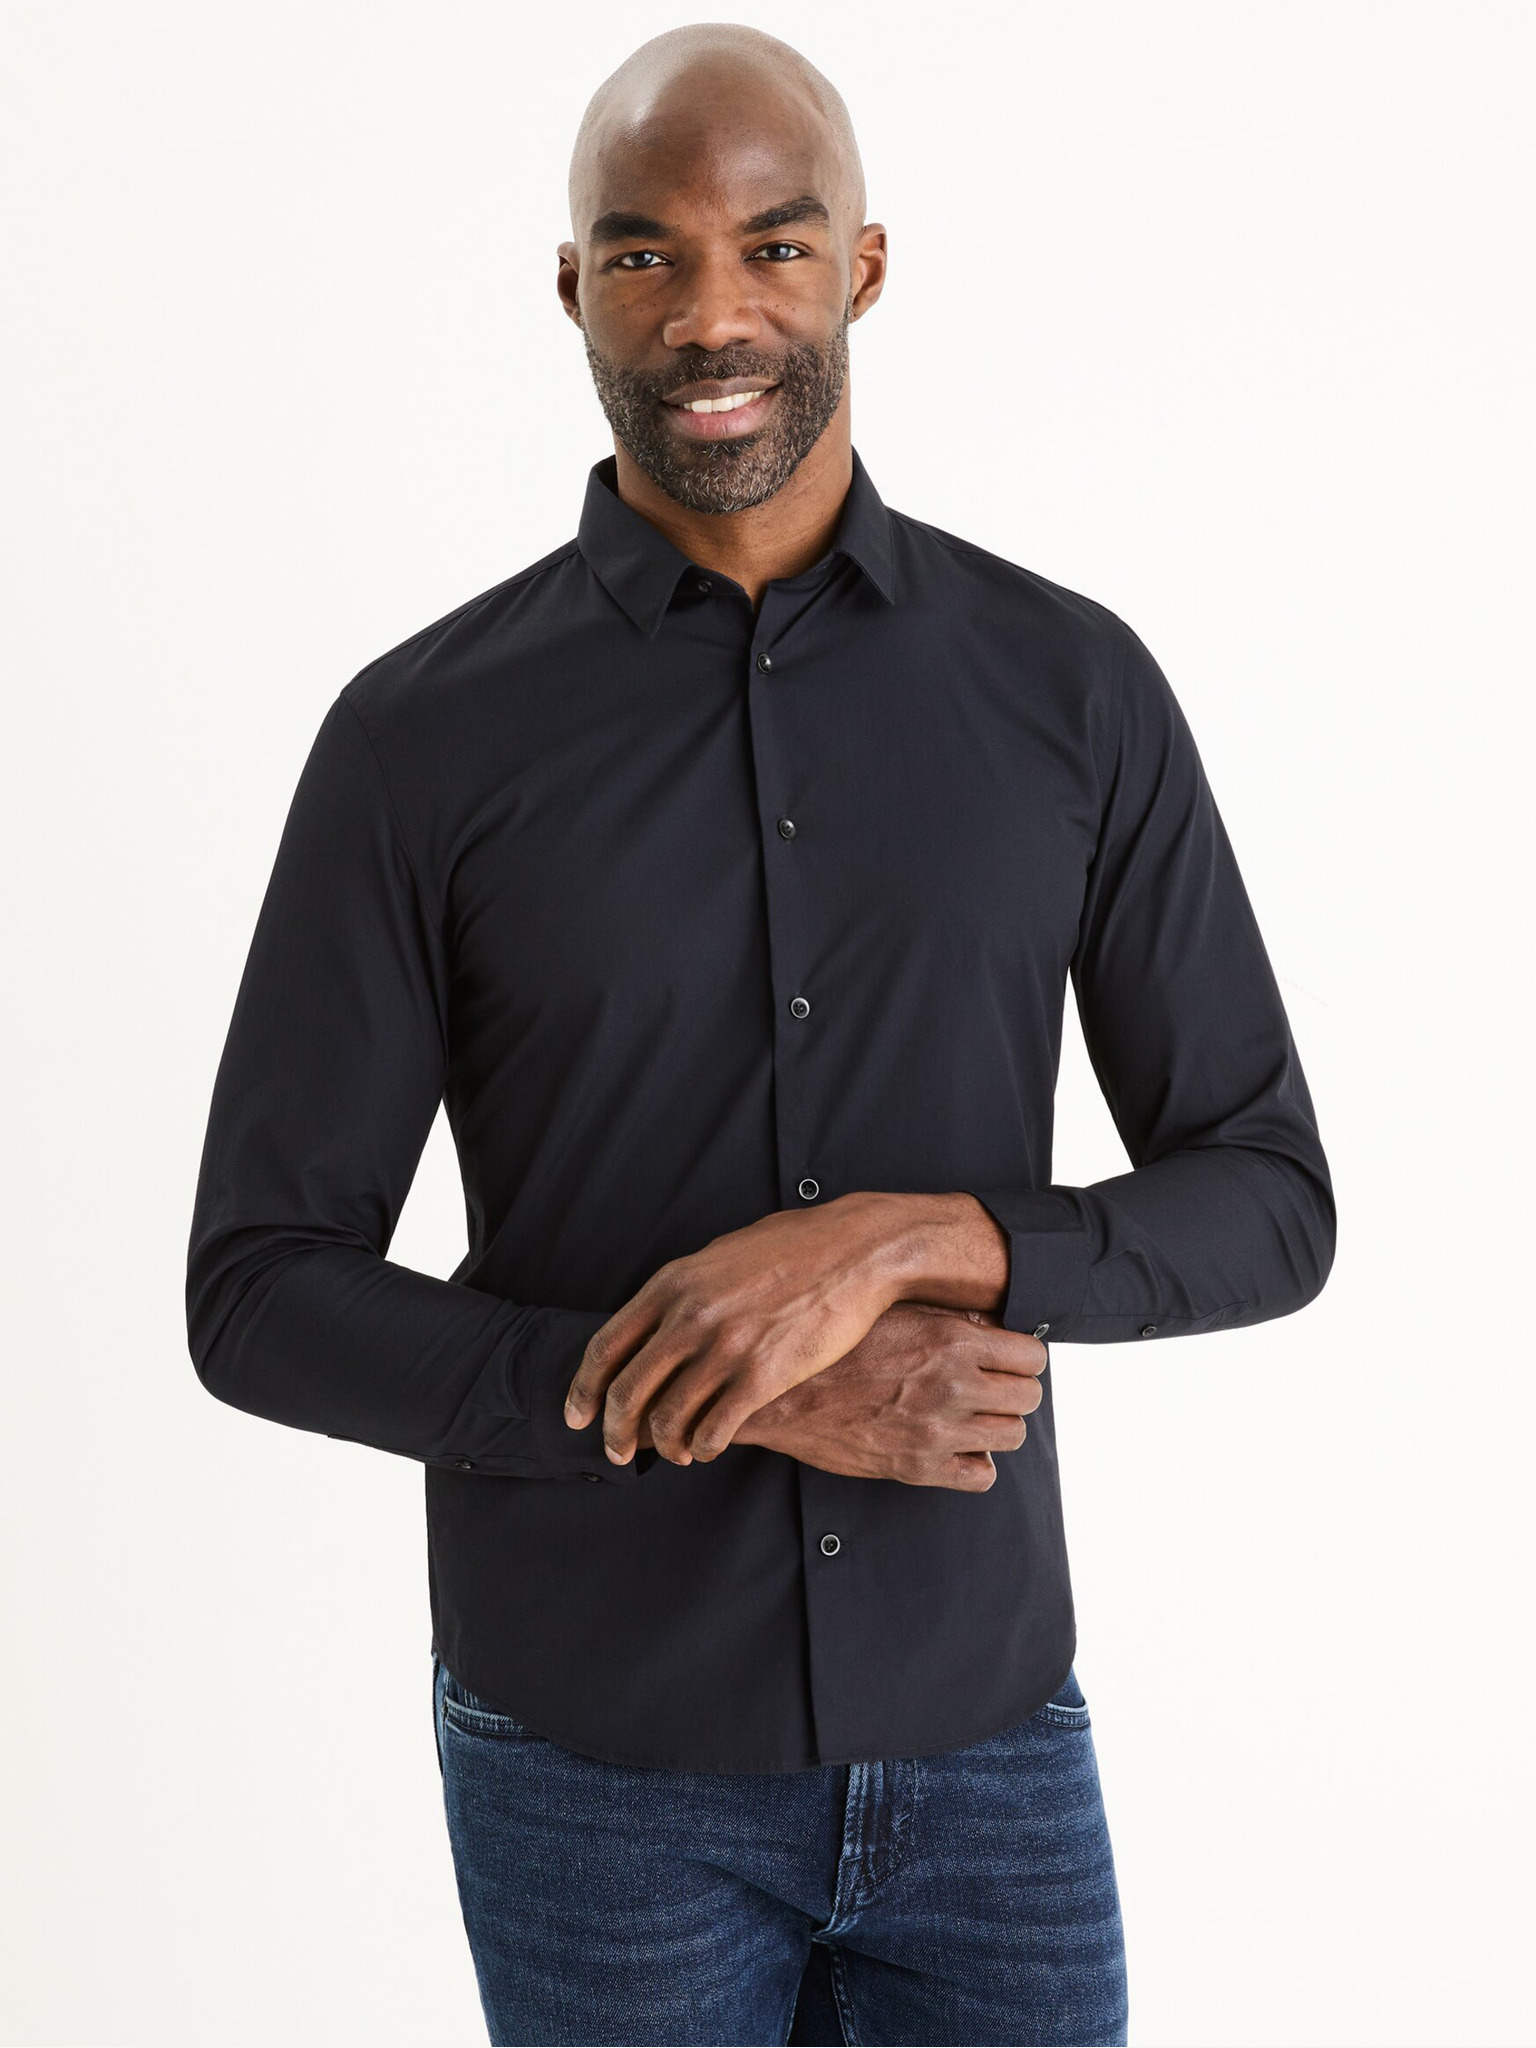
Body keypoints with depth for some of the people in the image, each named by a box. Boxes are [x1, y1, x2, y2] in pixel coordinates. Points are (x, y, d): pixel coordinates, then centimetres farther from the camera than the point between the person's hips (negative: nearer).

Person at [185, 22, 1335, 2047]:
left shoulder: (1072, 688, -3)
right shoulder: (422, 736, -7)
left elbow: (1266, 1205, -2)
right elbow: (263, 1296, -7)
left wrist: (895, 1241, -21)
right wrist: (762, 1401, -18)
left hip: (987, 1739, 2)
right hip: (599, 1769, -1)